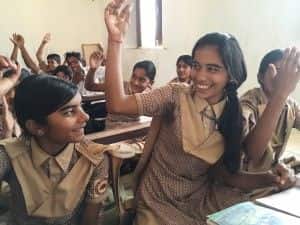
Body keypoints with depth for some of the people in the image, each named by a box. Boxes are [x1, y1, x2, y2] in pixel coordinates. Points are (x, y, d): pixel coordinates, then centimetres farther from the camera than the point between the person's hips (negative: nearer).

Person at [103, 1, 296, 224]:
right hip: (160, 205, -3)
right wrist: (115, 39, -34)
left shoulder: (233, 118, -4)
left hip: (203, 201, 4)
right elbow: (117, 104, -27)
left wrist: (269, 178, -16)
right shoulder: (176, 96, -15)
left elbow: (224, 173, 0)